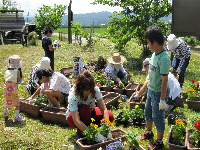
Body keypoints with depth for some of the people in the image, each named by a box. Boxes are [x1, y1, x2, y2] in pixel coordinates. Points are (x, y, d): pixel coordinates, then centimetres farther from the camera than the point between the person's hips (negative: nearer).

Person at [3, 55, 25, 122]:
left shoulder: (6, 72, 6)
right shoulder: (17, 71, -7)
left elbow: (5, 80, 10)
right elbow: (19, 80, -5)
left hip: (6, 88, 6)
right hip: (13, 89, -6)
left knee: (6, 102, 26)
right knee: (17, 103, 4)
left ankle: (5, 113, 47)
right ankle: (17, 117, 4)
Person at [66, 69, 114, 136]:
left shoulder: (95, 89, -25)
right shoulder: (73, 94, -34)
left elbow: (104, 109, -25)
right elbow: (77, 121, -40)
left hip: (89, 113, 4)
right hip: (73, 116, -4)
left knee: (110, 116, -20)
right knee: (85, 108, -37)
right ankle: (80, 132, -13)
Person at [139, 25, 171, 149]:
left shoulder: (164, 58, -27)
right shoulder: (155, 53, -1)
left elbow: (164, 81, -25)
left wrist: (163, 100, -22)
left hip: (159, 92, -9)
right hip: (151, 89, 9)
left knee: (158, 117, 6)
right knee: (148, 112, 23)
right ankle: (149, 132, 47)